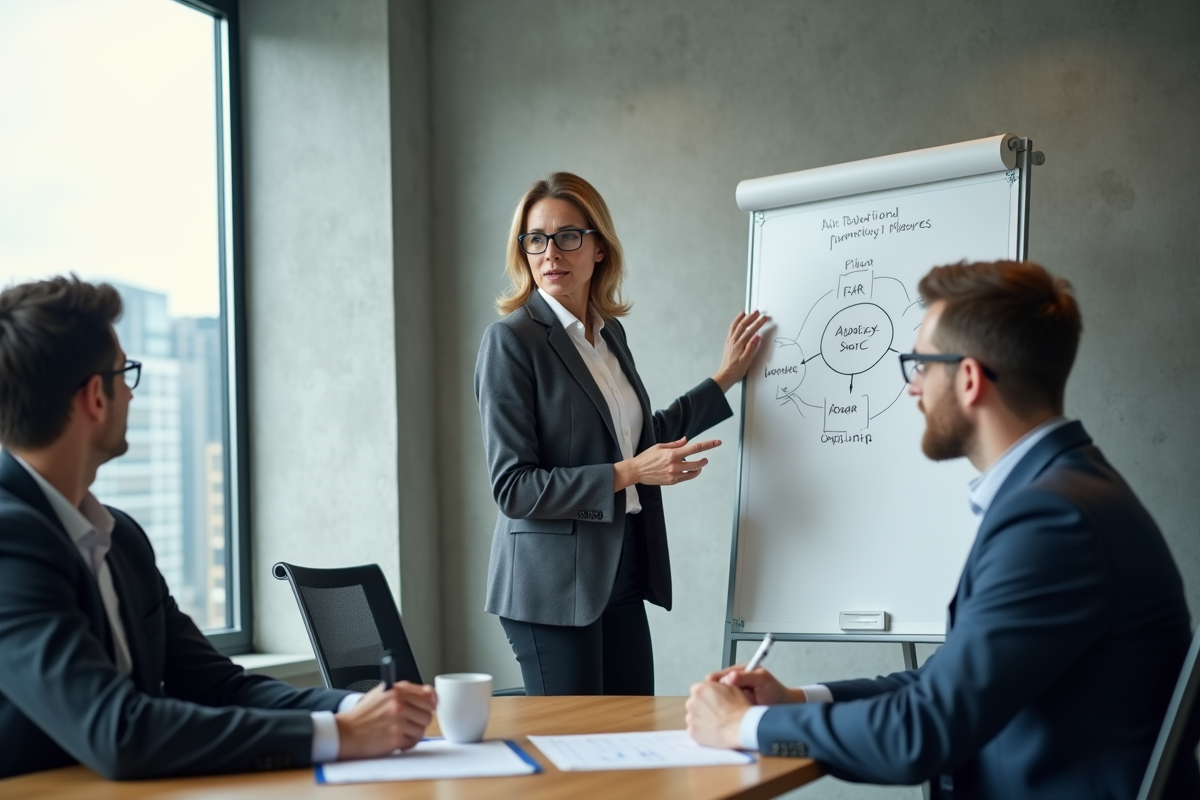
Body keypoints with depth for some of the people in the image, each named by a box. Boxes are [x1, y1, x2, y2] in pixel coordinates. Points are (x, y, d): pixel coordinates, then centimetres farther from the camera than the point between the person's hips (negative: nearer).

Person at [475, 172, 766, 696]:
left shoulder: (610, 331, 10)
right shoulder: (511, 341, -12)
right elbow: (512, 488, -16)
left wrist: (725, 378, 24)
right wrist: (625, 474, -20)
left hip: (621, 577, 7)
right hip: (553, 585, -7)